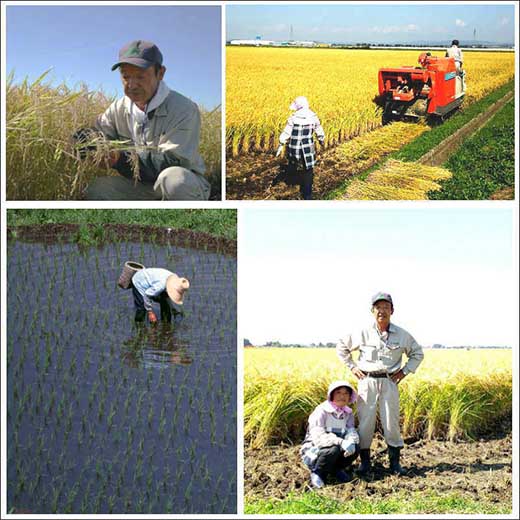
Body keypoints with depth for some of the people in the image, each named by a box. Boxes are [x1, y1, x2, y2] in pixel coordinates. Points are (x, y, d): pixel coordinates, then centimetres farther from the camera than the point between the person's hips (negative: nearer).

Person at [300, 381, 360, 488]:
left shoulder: (348, 413, 4)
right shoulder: (321, 411, -18)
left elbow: (351, 431, -10)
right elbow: (318, 437, -28)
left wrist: (351, 442, -35)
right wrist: (341, 442, -41)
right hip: (313, 451, -5)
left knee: (355, 448, -21)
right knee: (334, 449, -35)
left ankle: (336, 469, 4)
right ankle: (317, 473, -10)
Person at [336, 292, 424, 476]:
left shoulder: (402, 335, 0)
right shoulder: (363, 334, -3)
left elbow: (417, 354, 16)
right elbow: (341, 348, 12)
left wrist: (405, 371, 5)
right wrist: (352, 367, 5)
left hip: (389, 382, 1)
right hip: (367, 381, 0)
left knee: (391, 422, 0)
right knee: (365, 421, 0)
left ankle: (395, 462, 12)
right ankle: (364, 461, 12)